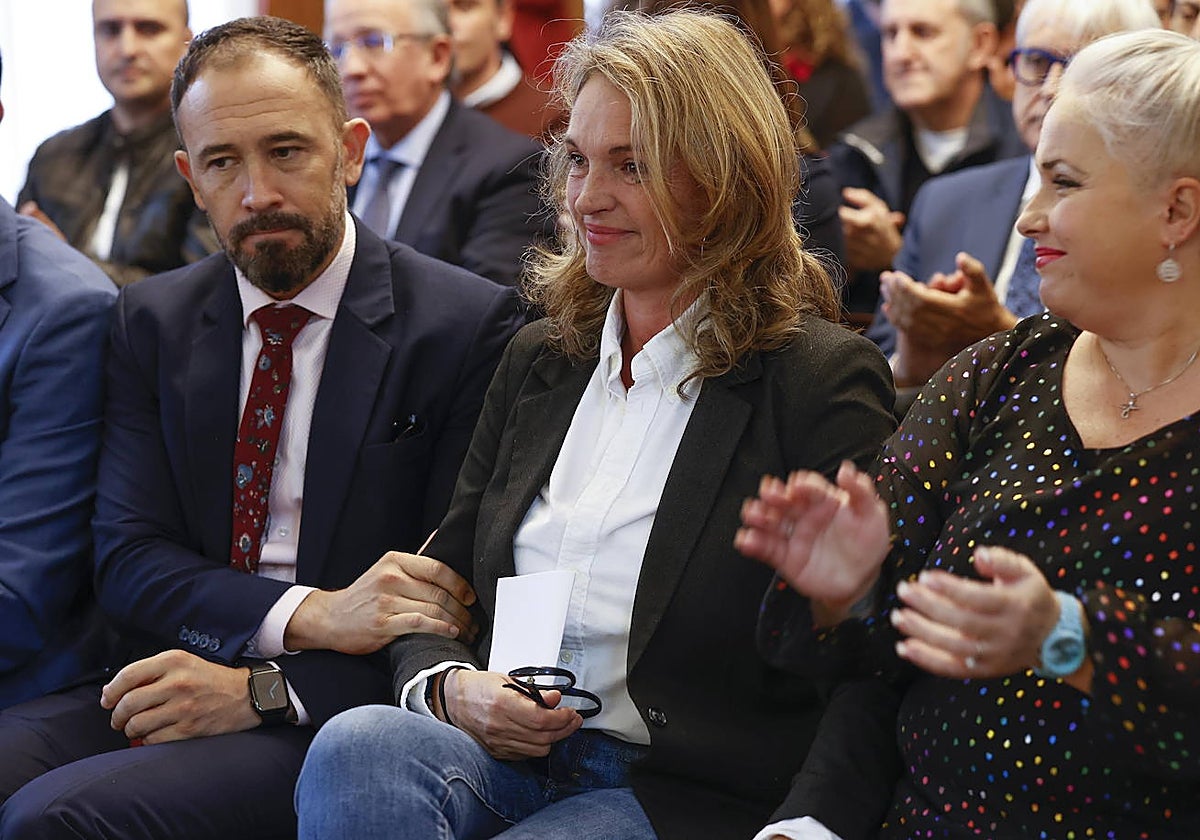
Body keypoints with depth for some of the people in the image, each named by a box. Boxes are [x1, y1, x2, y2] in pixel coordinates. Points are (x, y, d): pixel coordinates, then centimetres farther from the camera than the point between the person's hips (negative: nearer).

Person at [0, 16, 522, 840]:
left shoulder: (471, 325, -2)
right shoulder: (154, 320, 12)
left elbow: (460, 604, -5)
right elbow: (127, 557, 2)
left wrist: (262, 688, -16)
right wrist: (312, 615, -17)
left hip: (335, 718, -5)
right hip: (177, 691, 5)